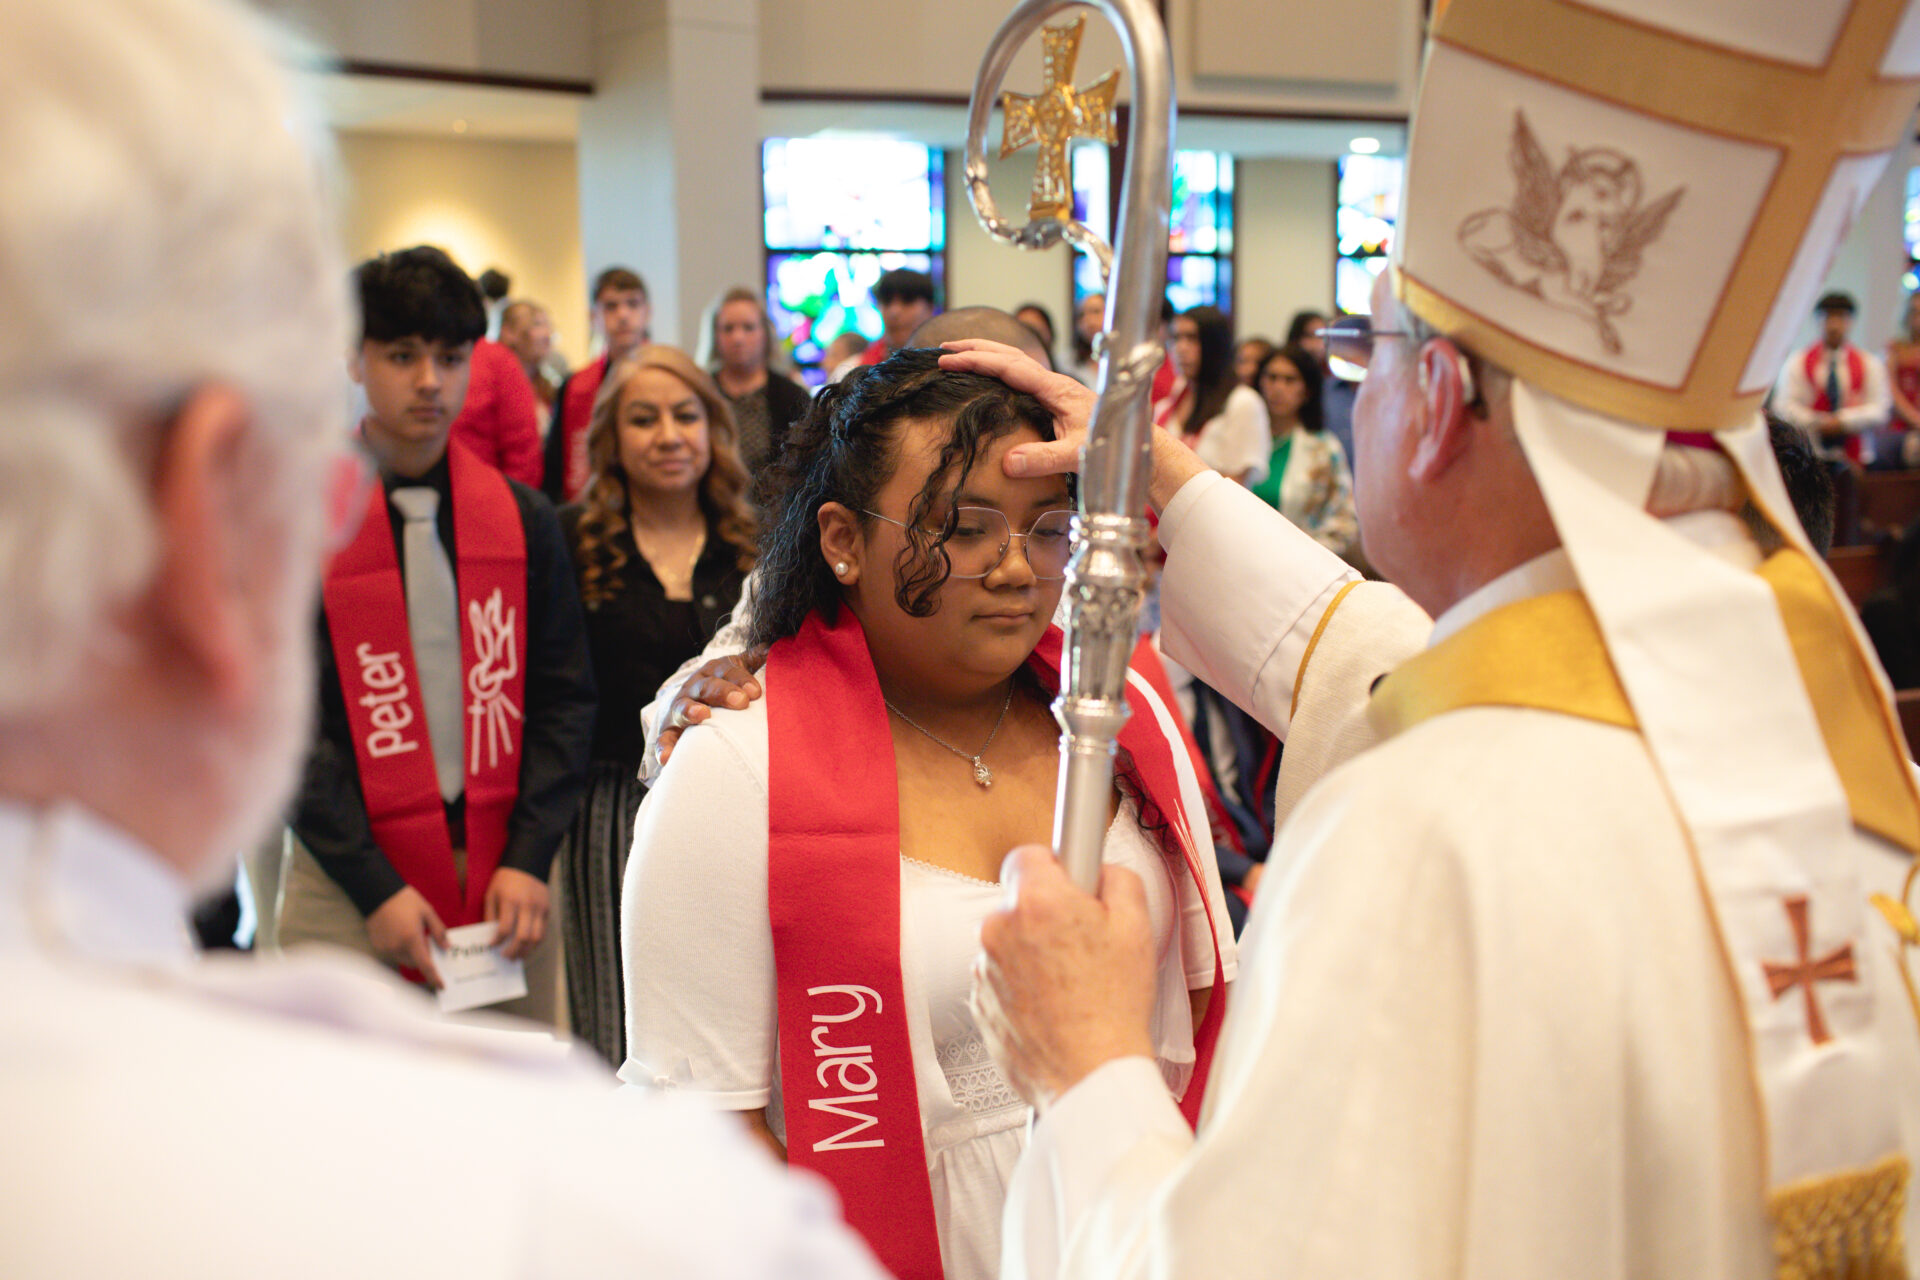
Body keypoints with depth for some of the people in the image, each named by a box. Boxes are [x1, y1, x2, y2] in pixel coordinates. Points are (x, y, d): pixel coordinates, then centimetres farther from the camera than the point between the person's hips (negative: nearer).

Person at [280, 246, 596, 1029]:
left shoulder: (523, 517, 6)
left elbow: (563, 698, 6)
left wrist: (530, 858, -5)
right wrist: (374, 885, -12)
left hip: (505, 879, 3)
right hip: (349, 888, -2)